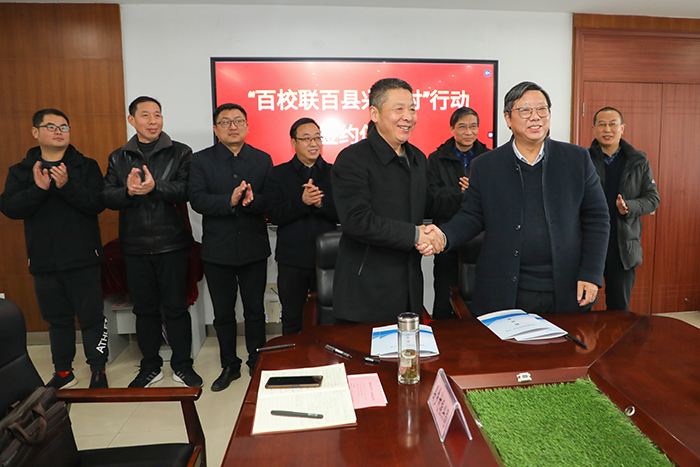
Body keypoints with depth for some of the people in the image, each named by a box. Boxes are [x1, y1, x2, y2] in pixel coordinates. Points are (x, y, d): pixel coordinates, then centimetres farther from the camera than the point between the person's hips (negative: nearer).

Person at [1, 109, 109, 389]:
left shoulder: (86, 166, 2)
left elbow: (98, 203, -12)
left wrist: (66, 186, -25)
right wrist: (39, 189, -19)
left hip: (82, 259, -3)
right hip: (43, 261, 3)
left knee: (91, 316, 1)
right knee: (58, 319, 15)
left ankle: (98, 371, 14)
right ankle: (63, 372, 30)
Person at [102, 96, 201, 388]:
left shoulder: (180, 153, 2)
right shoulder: (118, 158, 11)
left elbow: (186, 190, -11)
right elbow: (107, 197, 1)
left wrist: (155, 186, -25)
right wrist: (128, 191, -18)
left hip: (171, 243, -3)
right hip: (134, 245, 3)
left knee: (175, 306, 3)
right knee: (144, 308, 12)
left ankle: (182, 365, 19)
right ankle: (150, 366, 28)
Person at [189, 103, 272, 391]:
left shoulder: (262, 160, 5)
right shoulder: (201, 160, 2)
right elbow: (197, 200, -11)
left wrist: (251, 200, -26)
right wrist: (230, 201, -26)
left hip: (254, 249, 0)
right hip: (218, 250, 0)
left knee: (255, 311, 10)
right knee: (223, 313, 12)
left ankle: (257, 364, 29)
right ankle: (229, 366, 31)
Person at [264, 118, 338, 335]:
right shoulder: (278, 174, 4)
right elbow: (273, 214, -9)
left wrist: (320, 203, -21)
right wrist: (302, 201, -21)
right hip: (292, 260, 0)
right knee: (292, 321, 13)